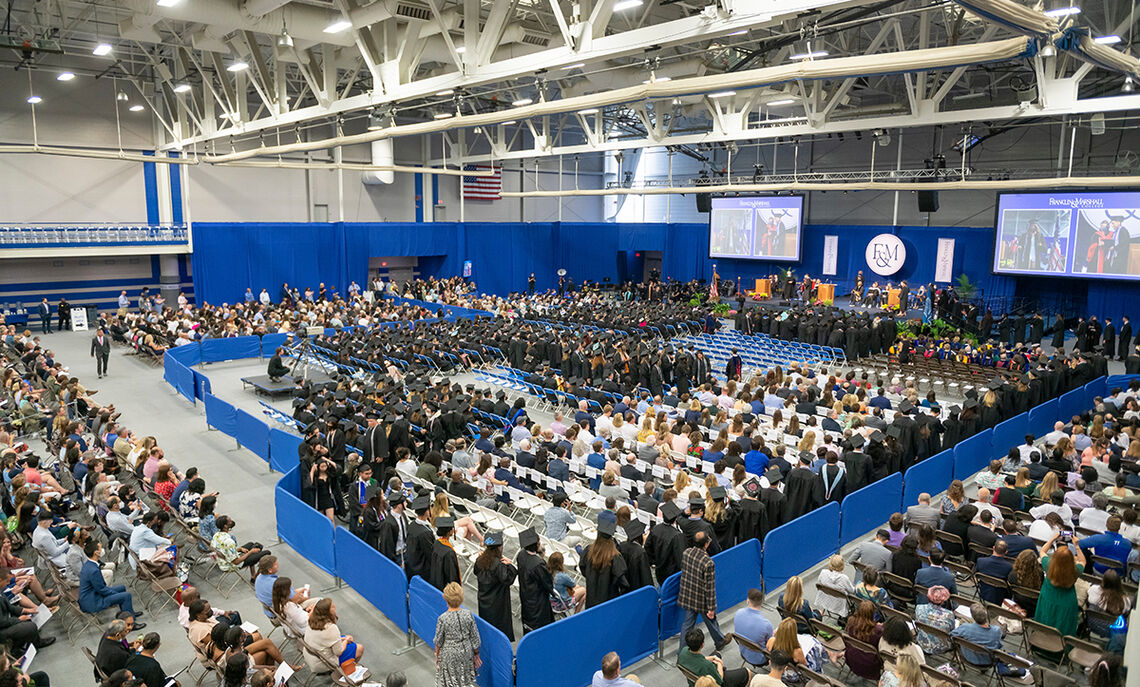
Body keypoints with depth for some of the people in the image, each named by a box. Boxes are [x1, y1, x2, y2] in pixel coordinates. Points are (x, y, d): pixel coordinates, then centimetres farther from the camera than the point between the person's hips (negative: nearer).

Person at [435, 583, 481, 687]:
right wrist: (476, 653, 9)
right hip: (466, 651, 2)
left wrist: (437, 655, 8)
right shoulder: (468, 614, -18)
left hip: (449, 654, -2)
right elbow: (474, 637, -7)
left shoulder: (442, 618, -25)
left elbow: (438, 641, -11)